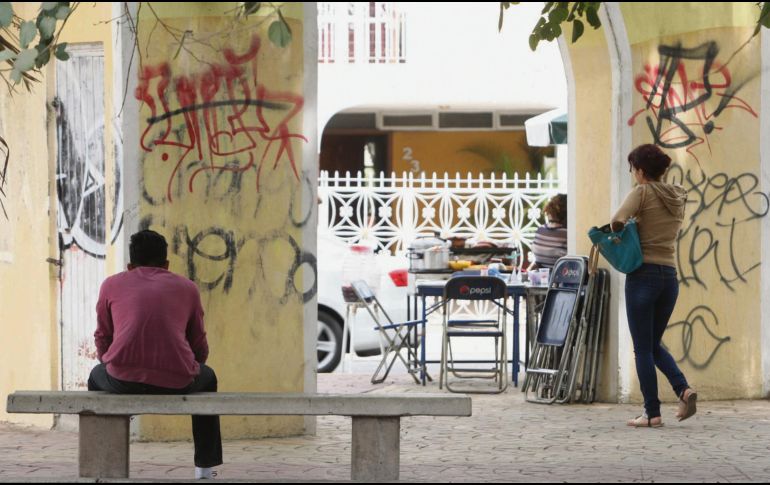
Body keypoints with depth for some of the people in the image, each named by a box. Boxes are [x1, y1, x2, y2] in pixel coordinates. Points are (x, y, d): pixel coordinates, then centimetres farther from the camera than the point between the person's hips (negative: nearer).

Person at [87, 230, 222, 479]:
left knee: (97, 377, 36)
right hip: (177, 382, 0)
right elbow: (200, 348, 24)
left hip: (123, 379, 0)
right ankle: (205, 470, 32)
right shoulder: (187, 288, 20)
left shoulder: (112, 284, 19)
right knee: (207, 378, 35)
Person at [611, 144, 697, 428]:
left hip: (643, 274, -6)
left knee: (642, 348, 1)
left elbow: (618, 220, -21)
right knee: (654, 344, 18)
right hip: (670, 276, 6)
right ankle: (683, 389, -5)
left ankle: (652, 413, 0)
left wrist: (617, 233, 0)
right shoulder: (678, 198, 13)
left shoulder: (643, 192, -8)